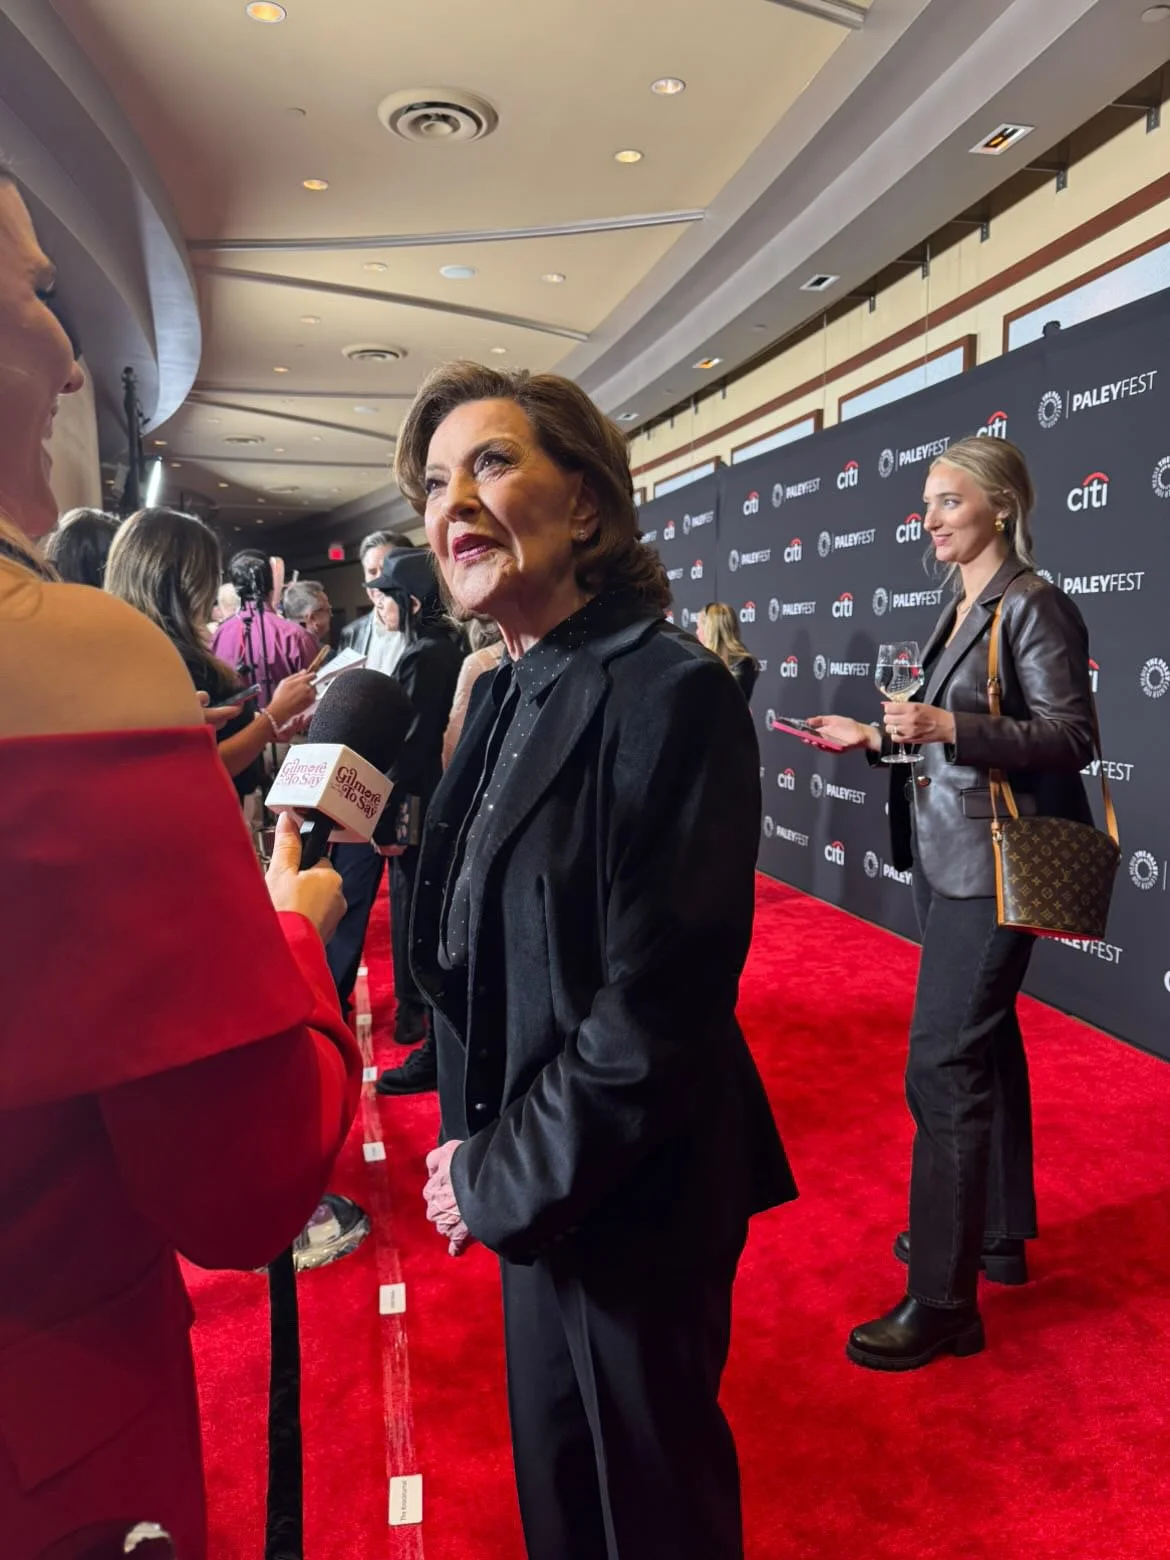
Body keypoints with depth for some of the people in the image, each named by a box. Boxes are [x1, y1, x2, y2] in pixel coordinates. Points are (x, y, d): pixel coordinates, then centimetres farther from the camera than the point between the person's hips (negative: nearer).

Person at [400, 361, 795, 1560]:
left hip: (629, 1202, -7)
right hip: (535, 1189, 7)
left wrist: (500, 1179, -14)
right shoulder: (505, 695, 3)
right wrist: (479, 1156, 1)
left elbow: (658, 1003, -24)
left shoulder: (669, 692, -23)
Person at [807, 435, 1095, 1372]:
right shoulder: (962, 609, 13)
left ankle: (942, 1301, 3)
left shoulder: (1032, 606, -11)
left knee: (944, 1064, -8)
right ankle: (996, 1233, 35)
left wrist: (950, 726, -26)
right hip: (947, 857, 9)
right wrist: (877, 737, 8)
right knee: (983, 1046, 18)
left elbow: (1070, 735, -17)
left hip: (990, 865, -9)